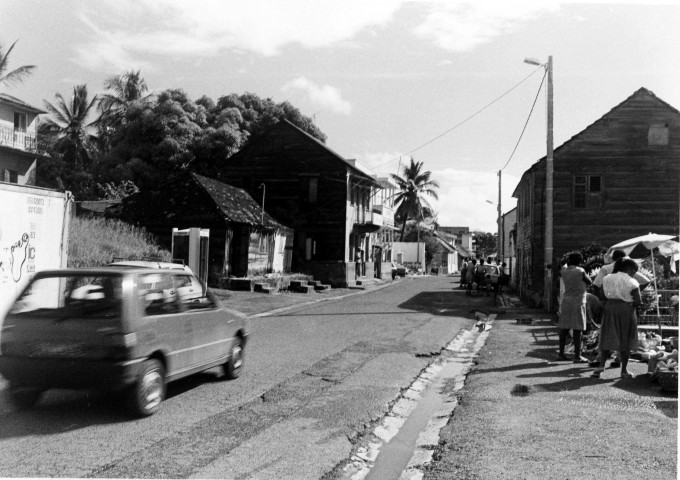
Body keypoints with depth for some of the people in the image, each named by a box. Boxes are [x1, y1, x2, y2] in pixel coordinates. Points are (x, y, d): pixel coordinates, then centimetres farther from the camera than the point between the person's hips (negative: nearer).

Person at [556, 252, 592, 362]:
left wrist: (568, 264, 18)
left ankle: (561, 353, 13)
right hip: (578, 301, -6)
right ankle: (577, 356, -2)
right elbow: (590, 282, 3)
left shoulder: (564, 271, 4)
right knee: (577, 329, -3)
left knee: (564, 328, 9)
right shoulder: (580, 271, -10)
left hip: (566, 300, 6)